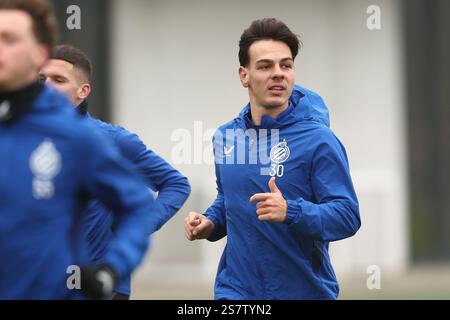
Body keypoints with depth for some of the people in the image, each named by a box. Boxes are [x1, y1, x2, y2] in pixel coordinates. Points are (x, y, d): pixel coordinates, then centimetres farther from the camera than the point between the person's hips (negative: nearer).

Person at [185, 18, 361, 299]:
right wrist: (210, 223, 4)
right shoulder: (226, 137, 6)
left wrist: (290, 212, -31)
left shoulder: (319, 140, -11)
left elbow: (347, 217, -16)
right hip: (235, 288, 3)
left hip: (305, 288, -3)